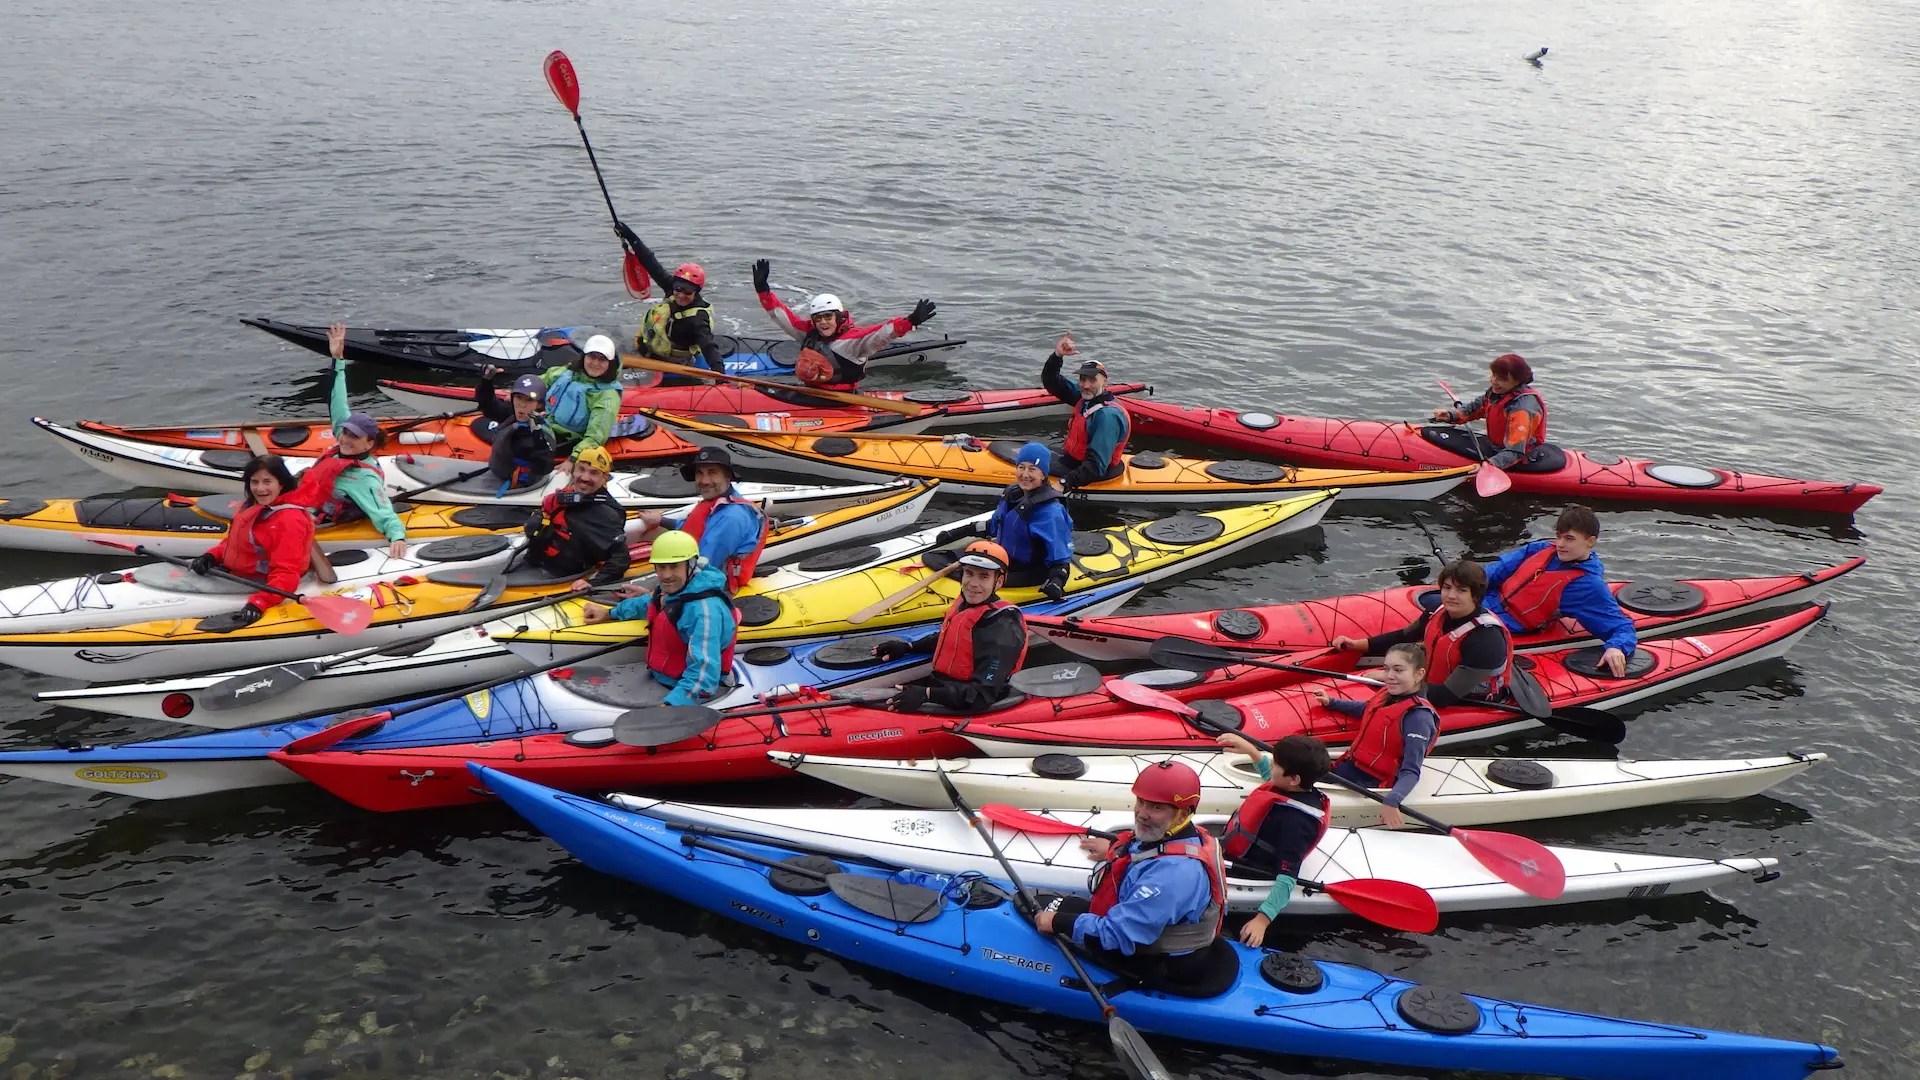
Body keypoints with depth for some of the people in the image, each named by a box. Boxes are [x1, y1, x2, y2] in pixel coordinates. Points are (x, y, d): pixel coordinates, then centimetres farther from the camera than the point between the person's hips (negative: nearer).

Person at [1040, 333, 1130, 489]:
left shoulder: (1108, 415, -26)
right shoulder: (1085, 397, 0)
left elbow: (1096, 465, -33)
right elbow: (1050, 382, 7)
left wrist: (1065, 483, -41)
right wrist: (1057, 356, -11)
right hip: (1071, 461, 10)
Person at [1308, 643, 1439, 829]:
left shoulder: (1418, 717, -21)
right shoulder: (1386, 695, 2)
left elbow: (1411, 771, -27)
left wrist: (1392, 802, -42)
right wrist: (1331, 702, 22)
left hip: (1371, 783, -9)